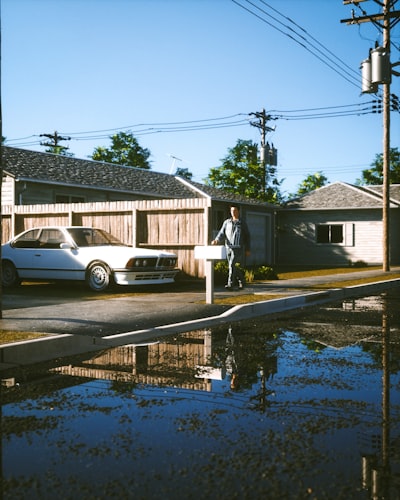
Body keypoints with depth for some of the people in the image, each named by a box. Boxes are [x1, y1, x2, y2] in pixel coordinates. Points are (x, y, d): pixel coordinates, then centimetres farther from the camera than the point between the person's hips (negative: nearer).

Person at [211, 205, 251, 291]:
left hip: (238, 248, -4)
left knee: (232, 265, -15)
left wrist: (248, 249, 4)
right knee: (235, 267, 8)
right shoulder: (226, 222, 13)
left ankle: (230, 284, -15)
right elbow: (222, 233, 5)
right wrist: (217, 240, -16)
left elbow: (247, 236, 8)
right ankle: (241, 282, 25)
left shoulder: (242, 223, 5)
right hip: (228, 247, 4)